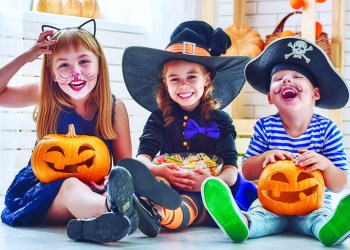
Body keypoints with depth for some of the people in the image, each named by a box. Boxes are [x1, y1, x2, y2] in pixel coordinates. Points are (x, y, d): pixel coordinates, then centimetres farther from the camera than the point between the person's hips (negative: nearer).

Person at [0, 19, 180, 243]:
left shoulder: (114, 107, 1)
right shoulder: (45, 97, 3)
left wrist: (111, 181, -23)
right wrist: (26, 57, -7)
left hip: (95, 191, 2)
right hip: (42, 190, -2)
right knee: (72, 186, -39)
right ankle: (113, 210, -72)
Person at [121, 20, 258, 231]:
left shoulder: (220, 121, 13)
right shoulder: (159, 119, 16)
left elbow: (231, 170, 2)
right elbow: (143, 157, 1)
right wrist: (156, 170, -25)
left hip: (207, 193, -1)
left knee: (191, 204, -39)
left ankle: (159, 212, -72)